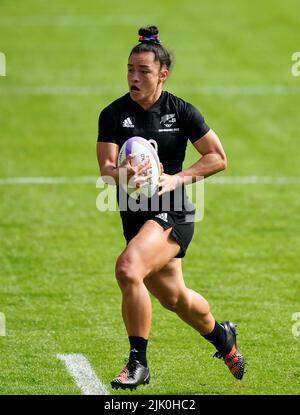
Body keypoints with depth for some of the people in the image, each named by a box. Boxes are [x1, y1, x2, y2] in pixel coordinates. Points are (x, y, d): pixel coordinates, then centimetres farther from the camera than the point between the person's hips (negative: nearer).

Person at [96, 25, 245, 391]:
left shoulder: (182, 111, -5)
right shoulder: (113, 114, -2)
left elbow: (218, 158, -1)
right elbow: (105, 167, -9)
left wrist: (177, 178, -14)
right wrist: (121, 174, -33)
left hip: (172, 213, -4)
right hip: (135, 216, 4)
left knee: (128, 268, -29)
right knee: (174, 297, 18)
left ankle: (138, 363, -17)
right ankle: (221, 335, 51)